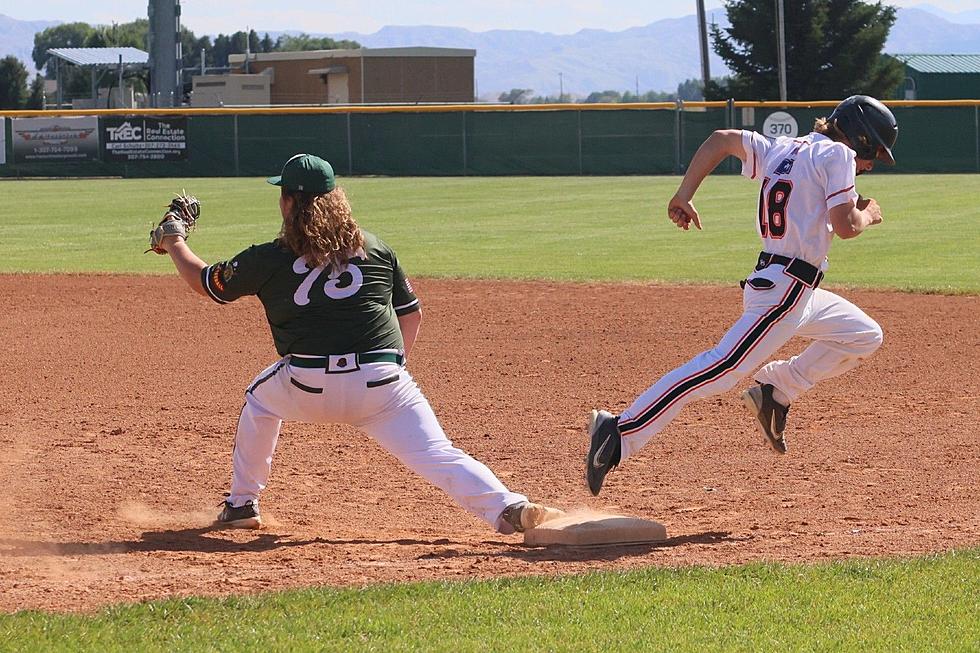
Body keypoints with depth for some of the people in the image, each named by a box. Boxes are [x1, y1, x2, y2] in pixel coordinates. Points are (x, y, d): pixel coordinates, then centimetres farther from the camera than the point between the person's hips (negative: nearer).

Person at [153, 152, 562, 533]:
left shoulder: (268, 260, 8)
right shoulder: (375, 249, 14)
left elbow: (201, 281, 22)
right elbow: (411, 314, 18)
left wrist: (173, 242, 40)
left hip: (306, 388, -1)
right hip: (383, 384, 1)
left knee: (260, 398, 31)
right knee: (437, 457, -6)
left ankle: (242, 505, 35)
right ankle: (510, 509, -31)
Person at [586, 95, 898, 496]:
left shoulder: (781, 151, 18)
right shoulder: (836, 154, -6)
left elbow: (722, 139, 15)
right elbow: (845, 226, -14)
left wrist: (684, 195, 9)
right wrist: (868, 215, 8)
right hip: (785, 289, -10)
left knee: (865, 336, 23)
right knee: (723, 369, -20)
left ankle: (775, 391, 14)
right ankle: (621, 433, -29)